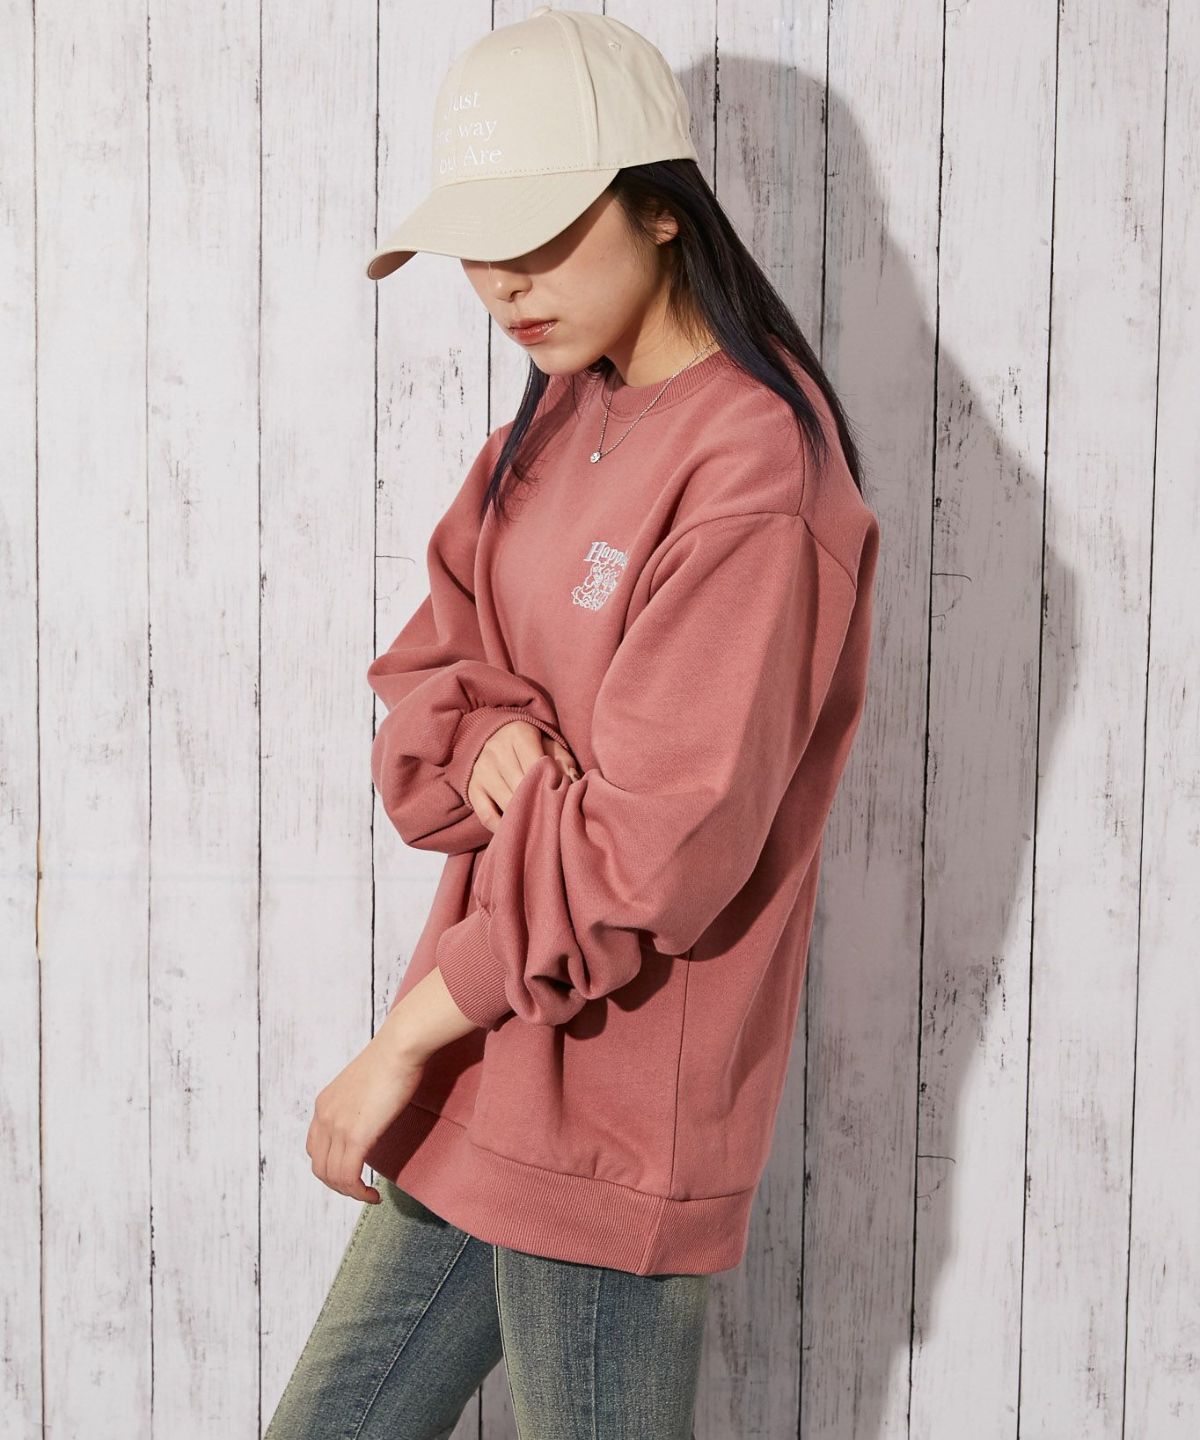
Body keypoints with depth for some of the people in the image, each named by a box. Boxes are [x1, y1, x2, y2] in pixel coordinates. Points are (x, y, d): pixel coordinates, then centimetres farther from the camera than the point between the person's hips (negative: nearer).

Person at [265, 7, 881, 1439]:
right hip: (479, 1082, 8)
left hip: (607, 1129, -8)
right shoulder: (561, 422, 9)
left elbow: (656, 849, -23)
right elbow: (426, 663, 11)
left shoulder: (755, 475, -19)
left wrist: (410, 1034, -16)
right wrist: (485, 738, -13)